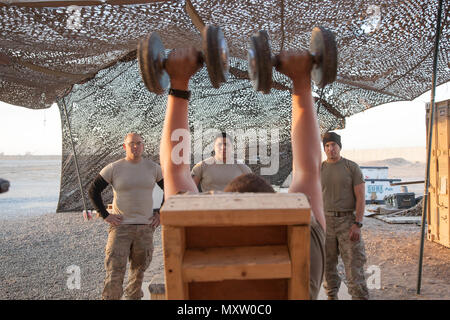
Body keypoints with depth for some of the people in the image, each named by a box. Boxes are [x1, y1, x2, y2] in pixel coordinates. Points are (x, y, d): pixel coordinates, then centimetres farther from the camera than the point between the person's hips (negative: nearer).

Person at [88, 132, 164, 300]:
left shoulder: (153, 168, 3)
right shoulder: (113, 168, -4)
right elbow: (93, 191, 2)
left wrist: (160, 213, 6)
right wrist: (105, 215, -4)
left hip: (145, 228, 3)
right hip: (120, 227, -2)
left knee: (139, 270, 14)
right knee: (114, 272, -6)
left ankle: (133, 297, 31)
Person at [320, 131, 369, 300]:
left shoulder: (352, 167, -1)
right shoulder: (319, 170, 7)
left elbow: (361, 197, -5)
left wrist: (357, 224, -14)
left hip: (347, 221, -3)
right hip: (325, 221, 3)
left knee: (354, 264, -5)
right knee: (327, 263, 9)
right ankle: (331, 295, 24)